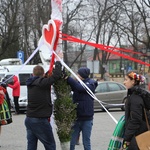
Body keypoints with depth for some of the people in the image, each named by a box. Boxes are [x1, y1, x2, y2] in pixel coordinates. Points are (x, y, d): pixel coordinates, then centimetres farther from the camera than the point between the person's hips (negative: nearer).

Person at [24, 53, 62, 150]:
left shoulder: (30, 83, 8)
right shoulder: (43, 83, -14)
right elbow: (56, 75, -17)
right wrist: (58, 62, -2)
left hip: (29, 119, 7)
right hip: (40, 121, -7)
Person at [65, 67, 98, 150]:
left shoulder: (91, 84, -8)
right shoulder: (77, 83, 6)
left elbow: (81, 88, -25)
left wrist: (68, 79, -27)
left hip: (86, 119, -4)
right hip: (76, 118, 4)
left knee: (86, 143, 7)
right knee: (71, 143, 3)